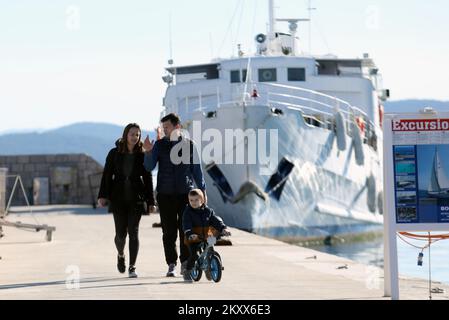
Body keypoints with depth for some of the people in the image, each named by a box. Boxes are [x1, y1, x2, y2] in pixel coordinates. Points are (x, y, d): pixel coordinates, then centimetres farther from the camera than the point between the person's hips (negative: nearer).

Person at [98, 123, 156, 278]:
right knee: (120, 233, -1)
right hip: (118, 198, 0)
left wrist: (150, 202, 1)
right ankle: (120, 255, 31)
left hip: (136, 198, 0)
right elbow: (107, 175, 2)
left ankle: (132, 267, -2)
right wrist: (103, 195, -8)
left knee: (133, 232, -7)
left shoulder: (142, 155, 2)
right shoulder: (114, 153, 2)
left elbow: (147, 179, 4)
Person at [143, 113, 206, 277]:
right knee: (169, 232, 1)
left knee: (185, 229, -3)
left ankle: (185, 263, 7)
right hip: (165, 194, 0)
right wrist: (148, 152, -18)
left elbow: (196, 169, 11)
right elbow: (149, 167, -1)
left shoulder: (189, 145, 5)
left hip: (185, 193, 0)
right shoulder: (159, 145, 5)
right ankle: (171, 265, 6)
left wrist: (202, 190, 9)